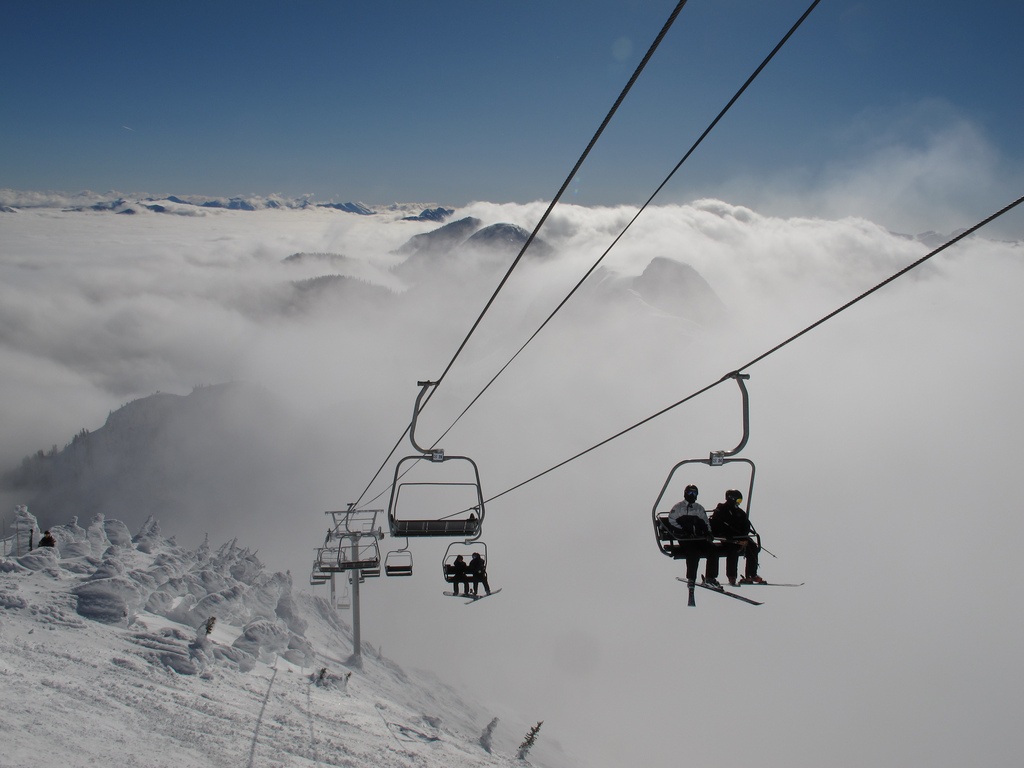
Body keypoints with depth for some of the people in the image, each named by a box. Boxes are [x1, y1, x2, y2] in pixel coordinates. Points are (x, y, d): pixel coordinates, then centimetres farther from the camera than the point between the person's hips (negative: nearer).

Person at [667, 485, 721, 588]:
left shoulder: (699, 508, 25)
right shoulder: (678, 507, 11)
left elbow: (705, 522, 27)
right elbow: (671, 520, 1)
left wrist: (708, 532, 5)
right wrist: (683, 530, -12)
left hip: (699, 537, 5)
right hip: (684, 538, -5)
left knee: (713, 551, -18)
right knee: (694, 552, -32)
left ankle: (710, 578, -10)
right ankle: (691, 579, -20)